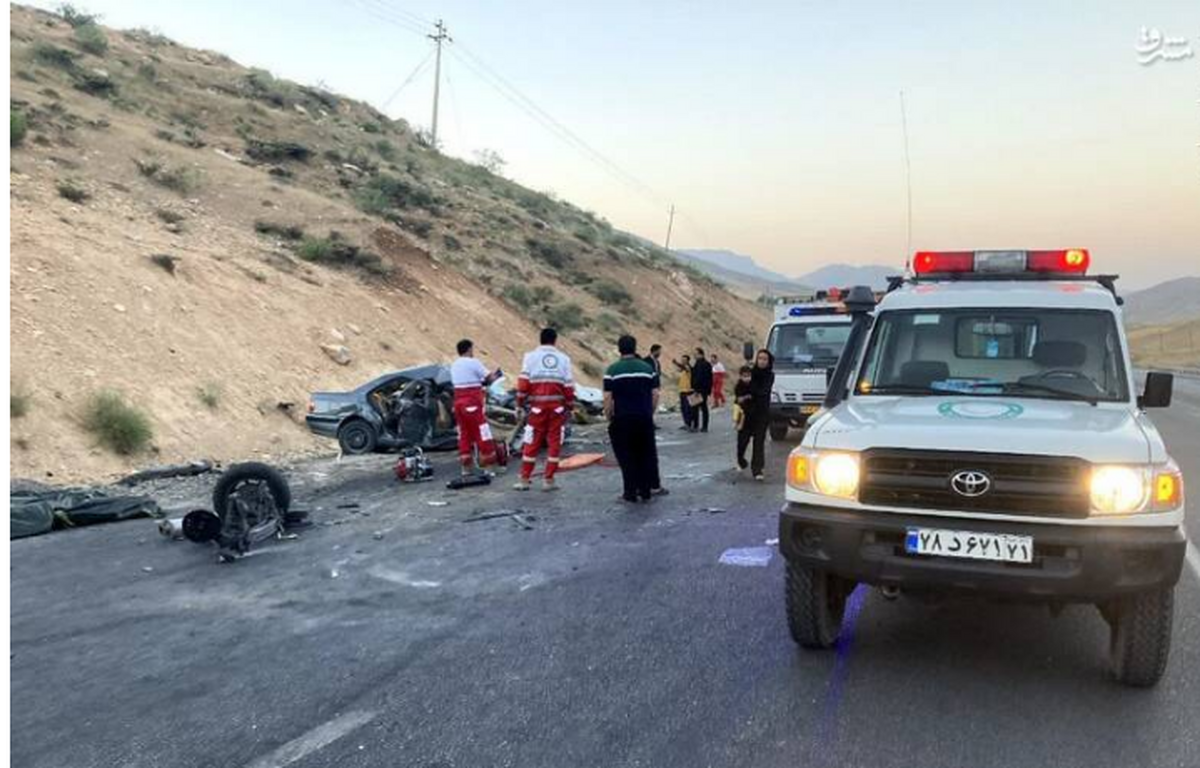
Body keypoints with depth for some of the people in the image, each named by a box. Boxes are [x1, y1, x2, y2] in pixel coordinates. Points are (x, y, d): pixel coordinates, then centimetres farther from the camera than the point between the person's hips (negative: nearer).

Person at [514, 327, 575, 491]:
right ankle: (548, 480, 9)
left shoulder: (531, 357, 3)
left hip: (537, 407, 0)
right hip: (557, 407, 1)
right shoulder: (563, 358, 7)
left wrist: (520, 405, 1)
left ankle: (524, 480, 10)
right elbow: (569, 387, 4)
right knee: (554, 443, 8)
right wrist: (569, 408, 12)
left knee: (532, 443, 6)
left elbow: (523, 383, -4)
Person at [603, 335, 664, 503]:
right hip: (644, 418, 3)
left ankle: (630, 493, 6)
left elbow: (607, 398, -8)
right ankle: (646, 490, 17)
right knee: (646, 455, 13)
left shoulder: (612, 370, -5)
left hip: (622, 420, -2)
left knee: (626, 457, 4)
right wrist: (650, 413, 14)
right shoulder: (647, 368, 4)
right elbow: (655, 394, 3)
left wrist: (609, 418, 3)